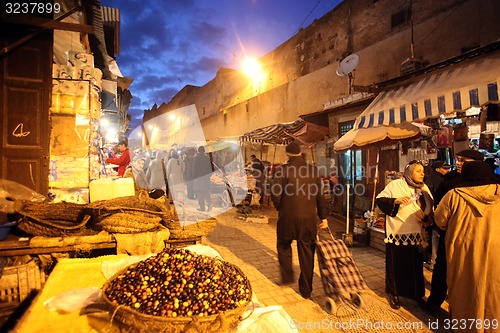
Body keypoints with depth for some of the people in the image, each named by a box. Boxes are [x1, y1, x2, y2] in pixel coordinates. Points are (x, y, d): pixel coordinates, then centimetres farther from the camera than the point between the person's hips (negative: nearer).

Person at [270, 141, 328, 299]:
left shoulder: (282, 170, -8)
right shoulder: (313, 170, 4)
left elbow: (275, 194, -13)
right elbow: (320, 195, 7)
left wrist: (280, 208, 7)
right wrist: (323, 216, 15)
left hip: (288, 217, -3)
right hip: (309, 218, 3)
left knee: (284, 245, 23)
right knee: (307, 252, 12)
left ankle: (287, 276, 26)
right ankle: (306, 290, 22)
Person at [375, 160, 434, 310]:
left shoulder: (424, 188, 9)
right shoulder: (395, 185, -8)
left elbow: (430, 208, 17)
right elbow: (379, 200, -9)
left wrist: (427, 219, -2)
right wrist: (395, 201, -24)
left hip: (416, 235, 5)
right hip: (397, 234, -5)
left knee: (416, 265, 14)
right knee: (396, 264, 6)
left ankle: (416, 293, 33)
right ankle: (393, 294, 22)